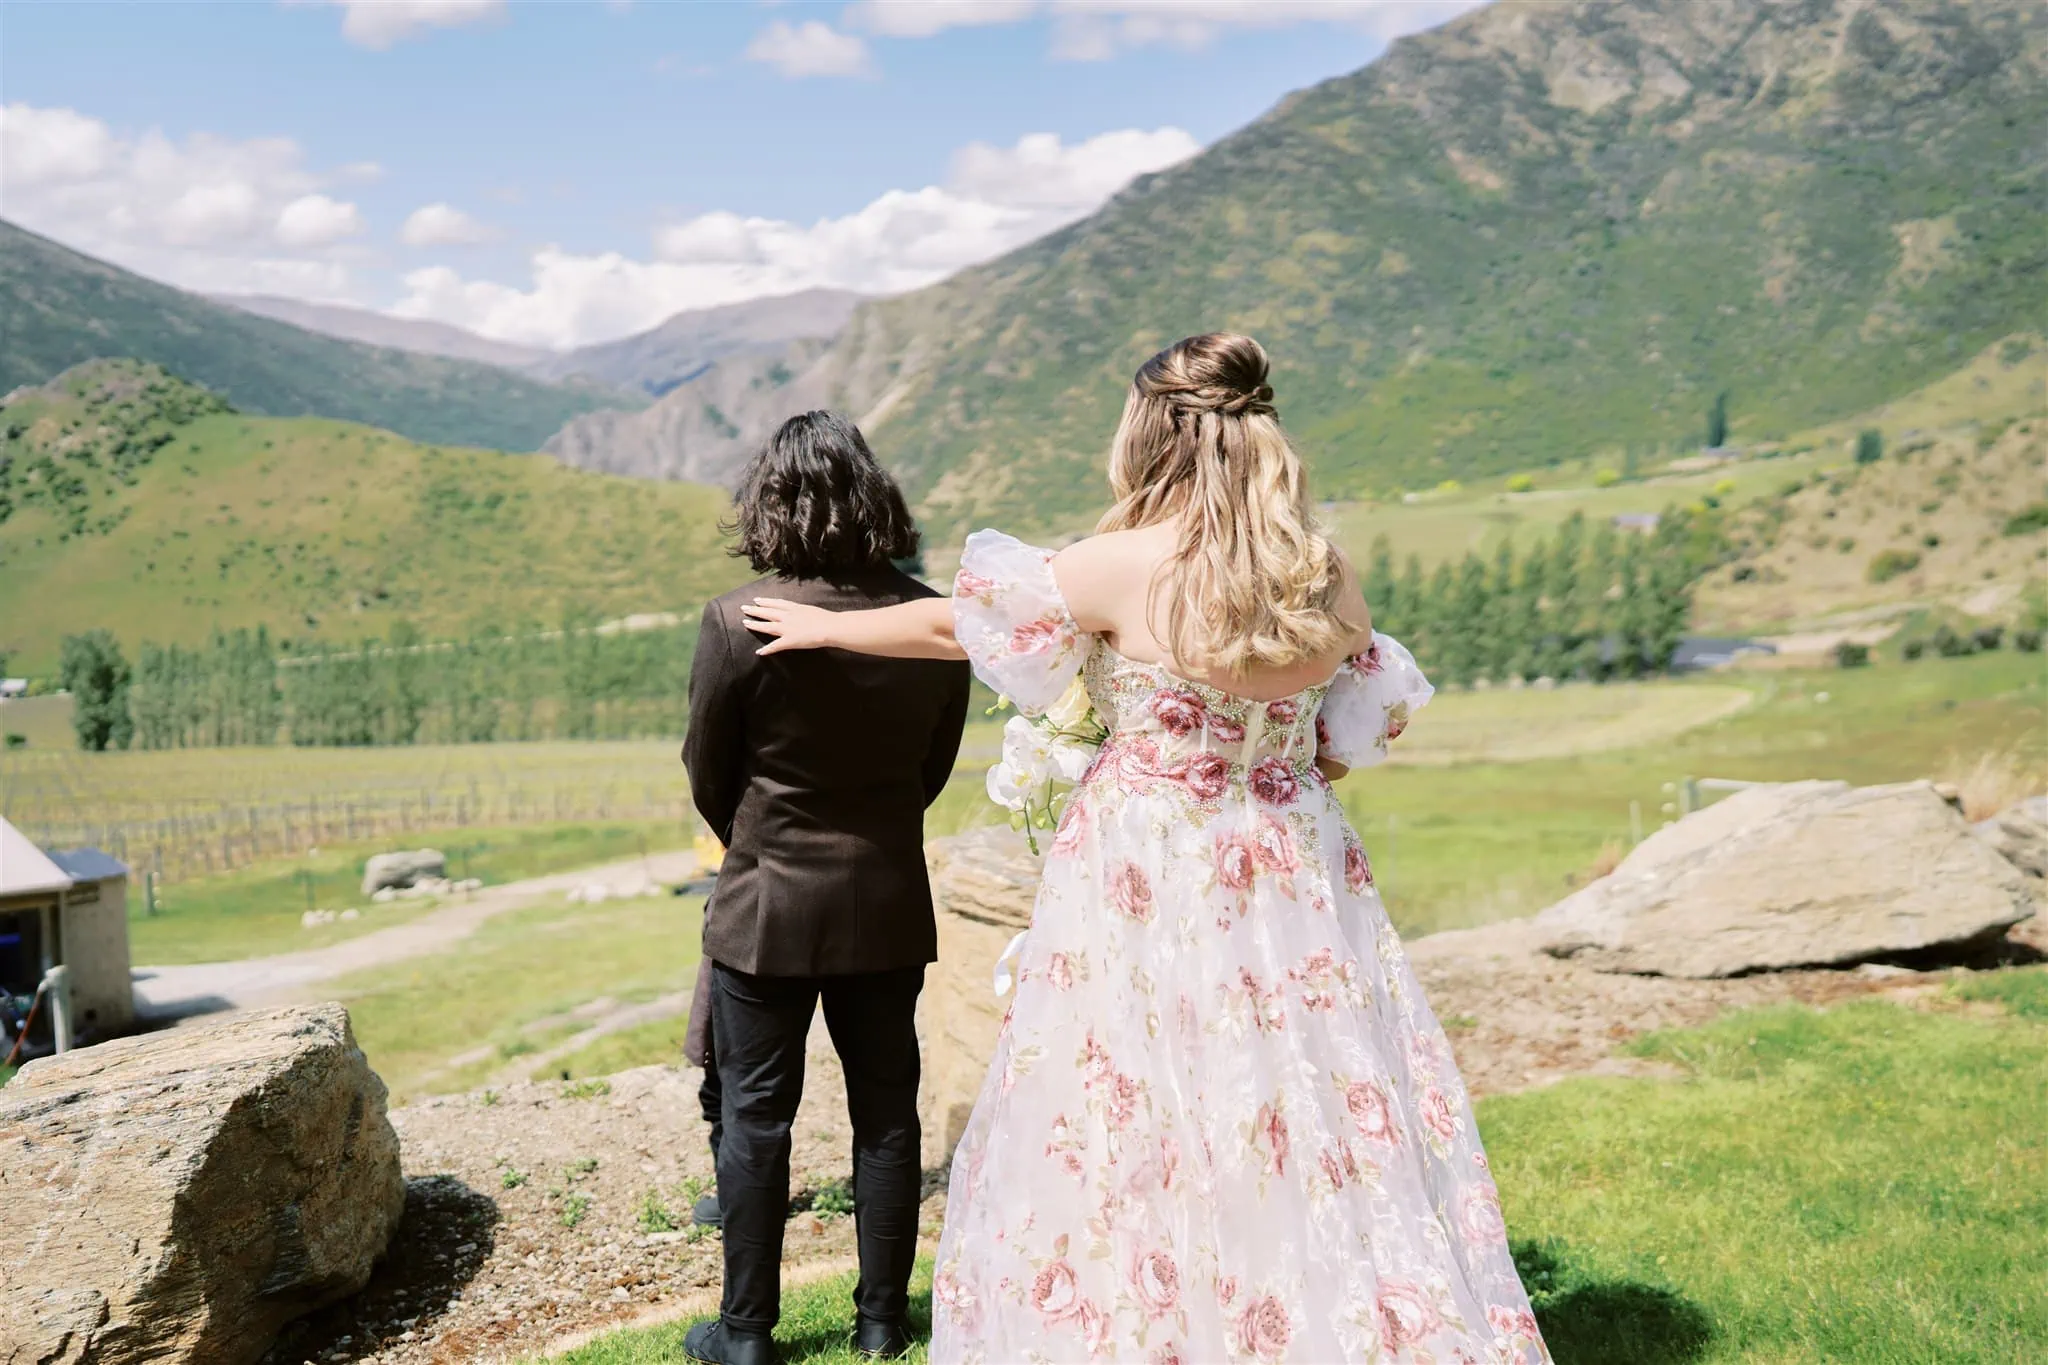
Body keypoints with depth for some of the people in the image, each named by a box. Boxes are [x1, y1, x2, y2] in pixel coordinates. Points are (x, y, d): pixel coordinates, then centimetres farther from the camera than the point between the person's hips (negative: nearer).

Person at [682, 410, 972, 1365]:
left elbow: (707, 772, -5)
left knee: (754, 1120, 11)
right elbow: (935, 766, 3)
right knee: (886, 1112, 15)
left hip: (767, 907, -3)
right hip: (889, 907, 3)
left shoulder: (737, 622, -18)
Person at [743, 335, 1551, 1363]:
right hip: (1297, 885, 5)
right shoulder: (1328, 578, -1)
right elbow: (1355, 737, 12)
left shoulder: (1124, 567, -13)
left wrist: (825, 626, 17)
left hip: (1146, 885, -4)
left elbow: (948, 624, 1)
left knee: (1136, 1149, 8)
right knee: (1314, 1153, 13)